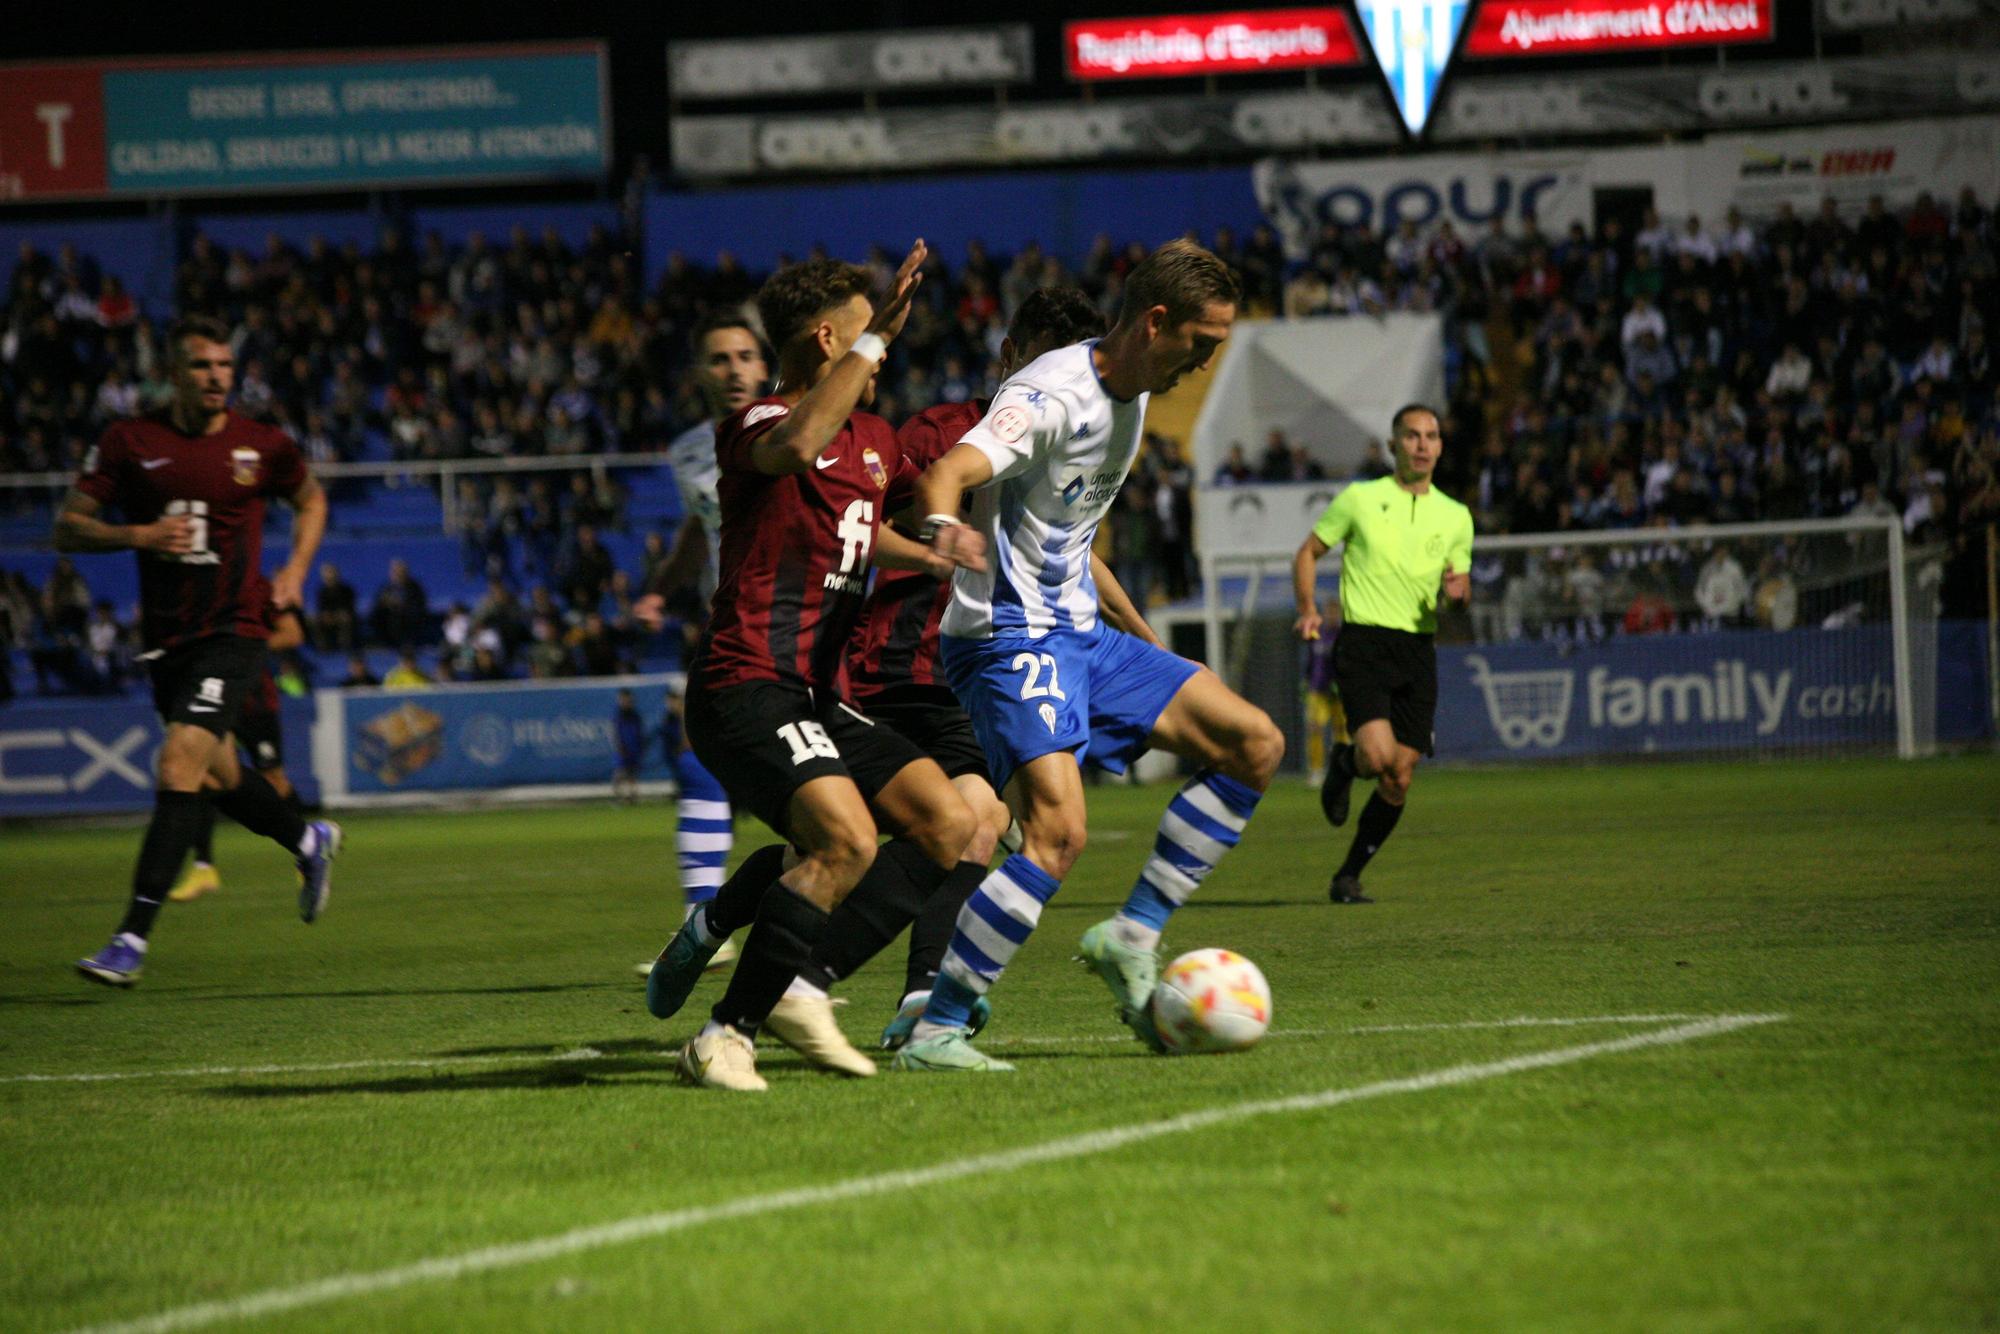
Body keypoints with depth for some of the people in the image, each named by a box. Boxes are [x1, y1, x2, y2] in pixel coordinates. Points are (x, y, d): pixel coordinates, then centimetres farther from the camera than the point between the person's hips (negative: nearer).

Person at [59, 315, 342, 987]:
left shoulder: (262, 446, -1)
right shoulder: (130, 442, -3)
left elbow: (311, 499, 19)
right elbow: (67, 528, -1)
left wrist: (295, 570, 4)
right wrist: (138, 535, -18)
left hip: (232, 631, -3)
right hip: (165, 636, 3)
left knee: (180, 763, -19)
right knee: (217, 774, 16)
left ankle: (132, 939, -21)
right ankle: (309, 841, 48)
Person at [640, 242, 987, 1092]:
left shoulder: (872, 438, 18)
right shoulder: (758, 428, -10)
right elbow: (796, 448, -37)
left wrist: (928, 555, 18)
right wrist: (879, 340, -32)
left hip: (817, 698, 10)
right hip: (746, 691, -10)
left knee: (951, 828, 0)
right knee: (849, 840, -28)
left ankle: (796, 982, 3)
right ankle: (726, 1035, -22)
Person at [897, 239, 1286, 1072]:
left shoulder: (1131, 394, 9)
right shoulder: (1056, 396, -20)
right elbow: (949, 472, -36)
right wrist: (942, 526, -58)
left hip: (1079, 635, 9)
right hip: (1009, 642, -9)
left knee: (1254, 745, 5)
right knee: (1058, 831, -25)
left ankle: (1131, 940, 6)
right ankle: (932, 1034, -19)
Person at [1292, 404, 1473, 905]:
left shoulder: (1455, 516, 12)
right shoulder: (1360, 498, 2)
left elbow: (1461, 586, 19)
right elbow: (1308, 552, 9)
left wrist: (1458, 590, -6)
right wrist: (1308, 610, -6)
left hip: (1418, 651, 4)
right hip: (1364, 642, -4)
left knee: (1399, 781, -1)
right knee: (1379, 754, -25)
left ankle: (1348, 877, 14)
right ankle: (1344, 764, 12)